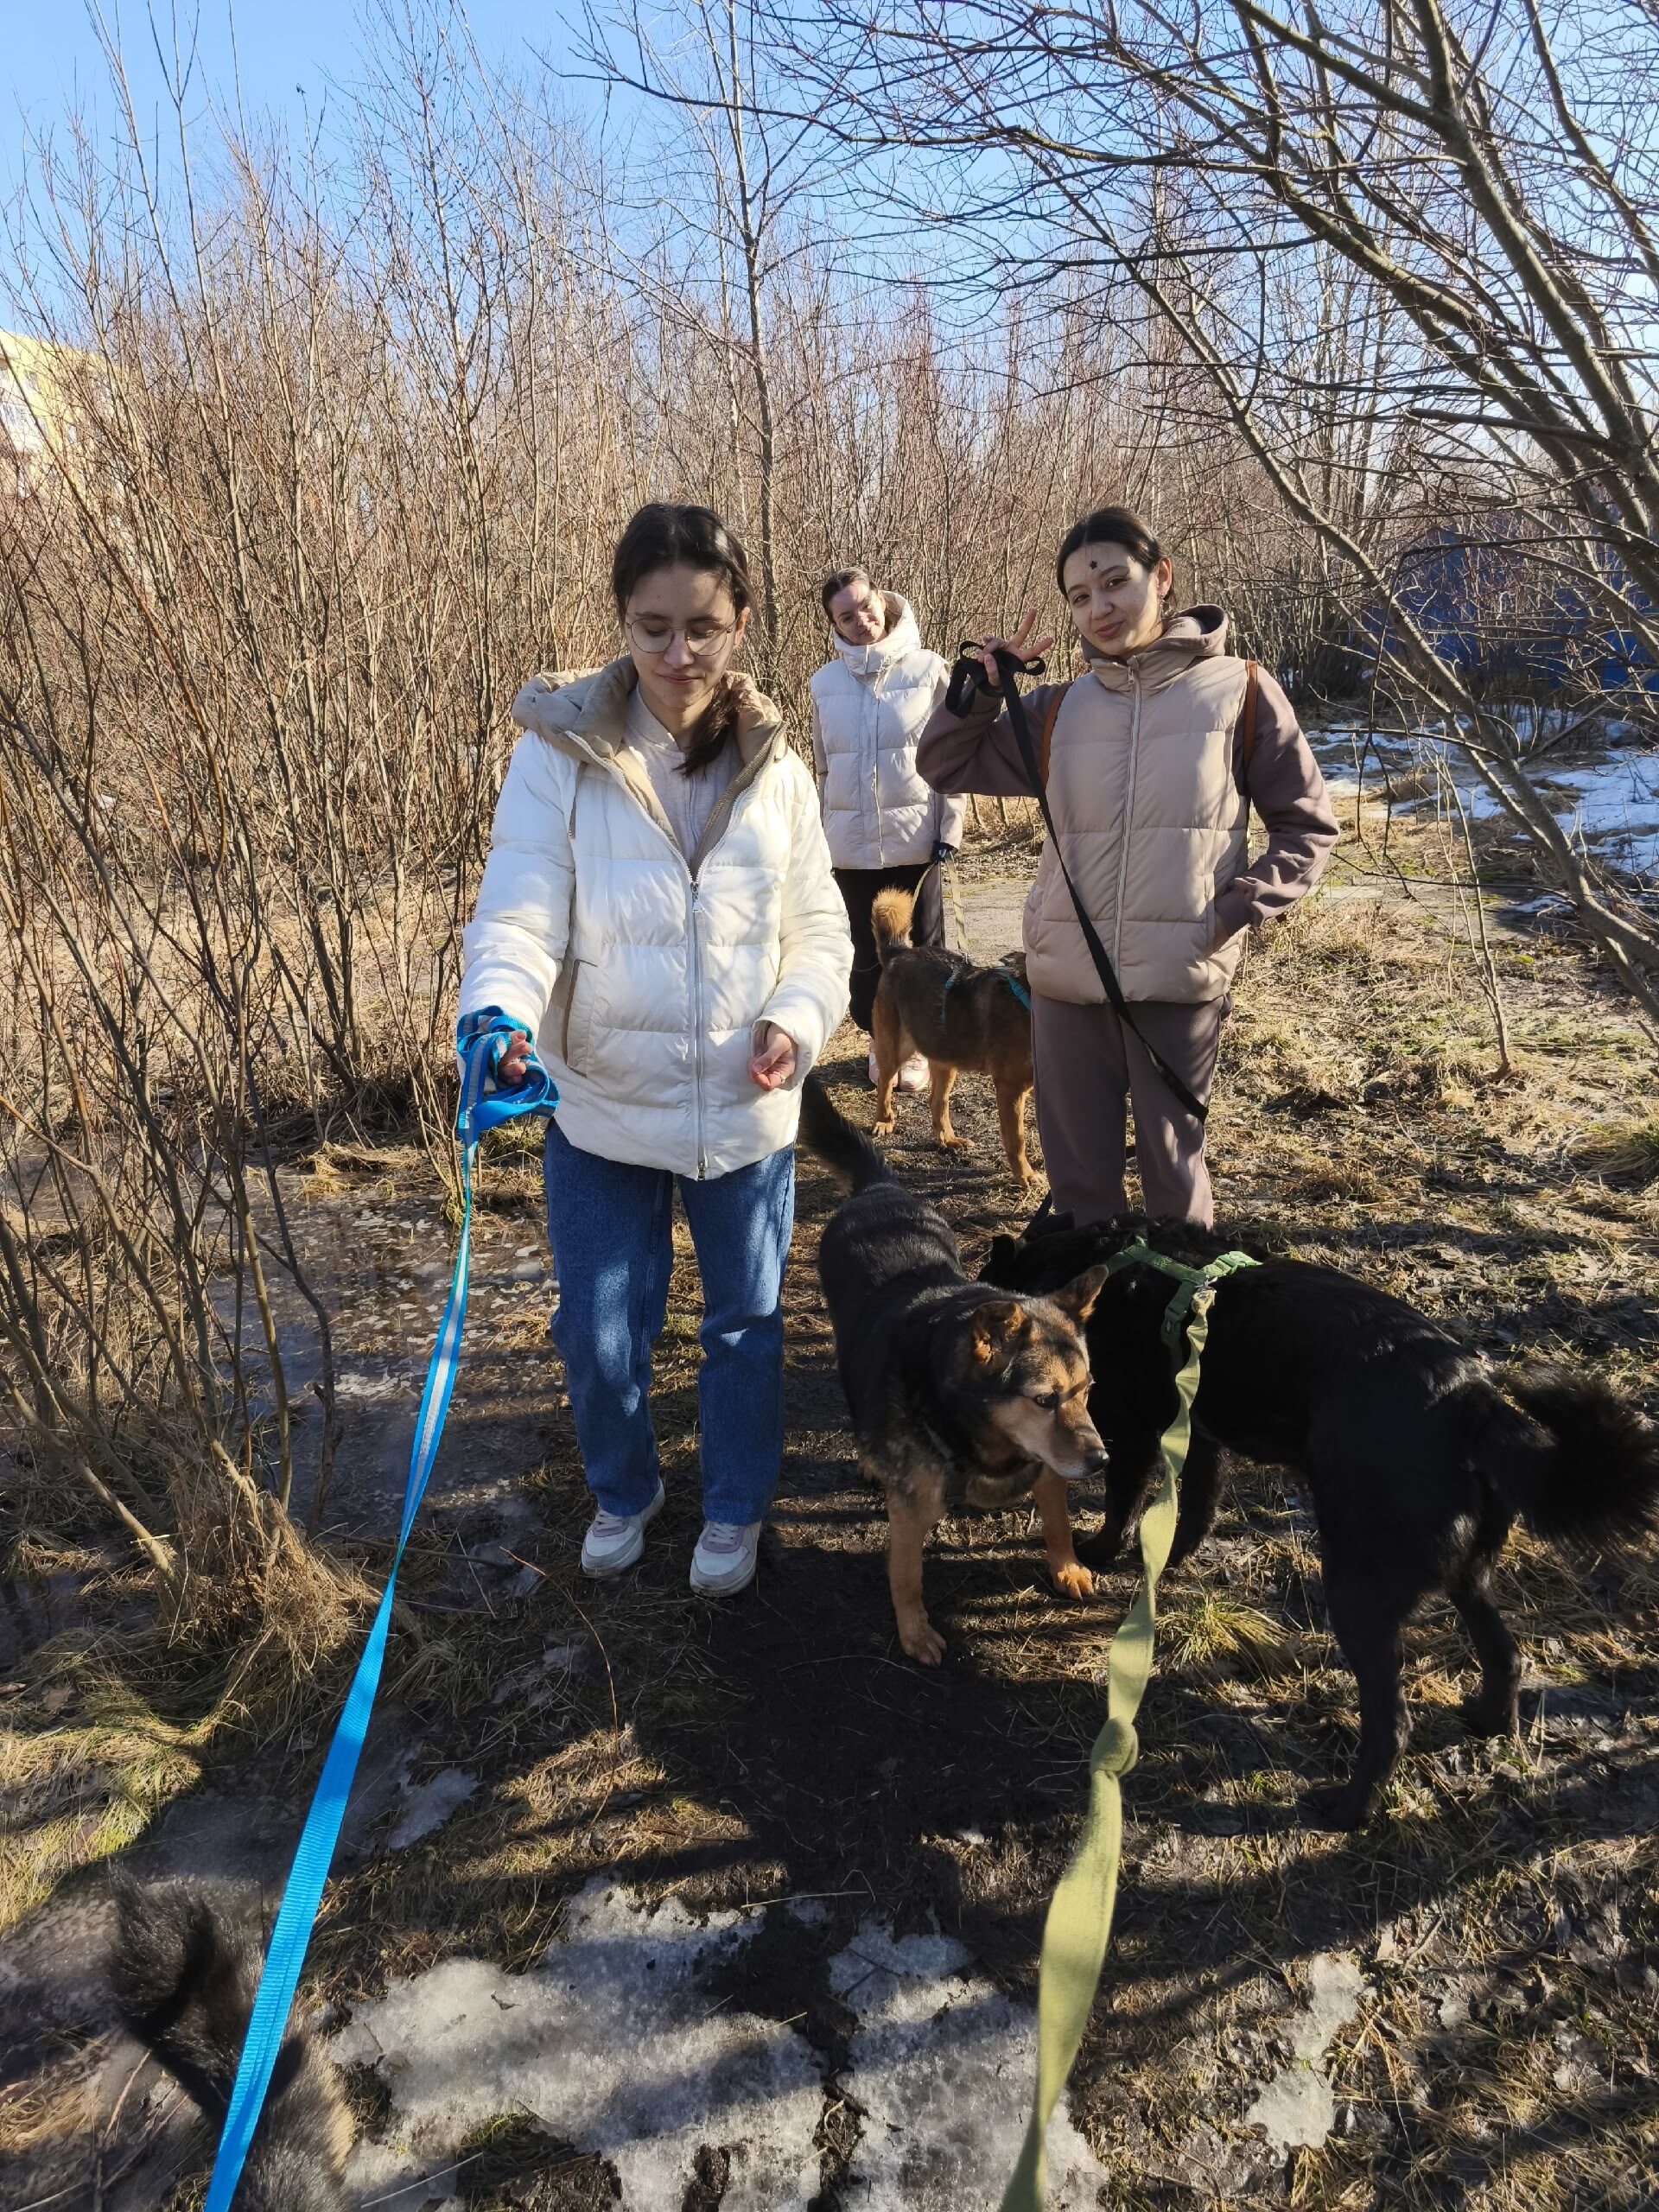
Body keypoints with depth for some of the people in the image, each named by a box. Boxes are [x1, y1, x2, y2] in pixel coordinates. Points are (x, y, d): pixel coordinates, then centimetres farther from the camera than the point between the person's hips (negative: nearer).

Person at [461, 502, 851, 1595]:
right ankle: (624, 1492, 43)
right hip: (603, 1109, -1)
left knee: (745, 1323, 17)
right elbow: (519, 912, -17)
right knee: (601, 1336, 11)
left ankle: (735, 1511, 42)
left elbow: (820, 925, 4)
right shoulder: (561, 755, -9)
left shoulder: (774, 767, -1)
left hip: (748, 1112, 2)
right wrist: (500, 1013, -38)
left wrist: (799, 1017, -15)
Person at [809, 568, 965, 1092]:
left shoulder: (928, 670, -3)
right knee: (866, 953, 10)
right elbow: (822, 767, 12)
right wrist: (822, 833, 12)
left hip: (915, 839, -2)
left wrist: (949, 828, -6)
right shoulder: (825, 683, 4)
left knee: (921, 949, 7)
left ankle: (917, 1044, 21)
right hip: (850, 845, 2)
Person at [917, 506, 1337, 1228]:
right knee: (1077, 1176, 13)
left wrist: (1238, 908, -8)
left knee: (1173, 1170, 9)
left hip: (1180, 980, -3)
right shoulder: (1058, 707, 8)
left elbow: (1308, 827, 5)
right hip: (1066, 980, 3)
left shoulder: (1239, 691, 0)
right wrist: (982, 685, 1)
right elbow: (942, 766, 16)